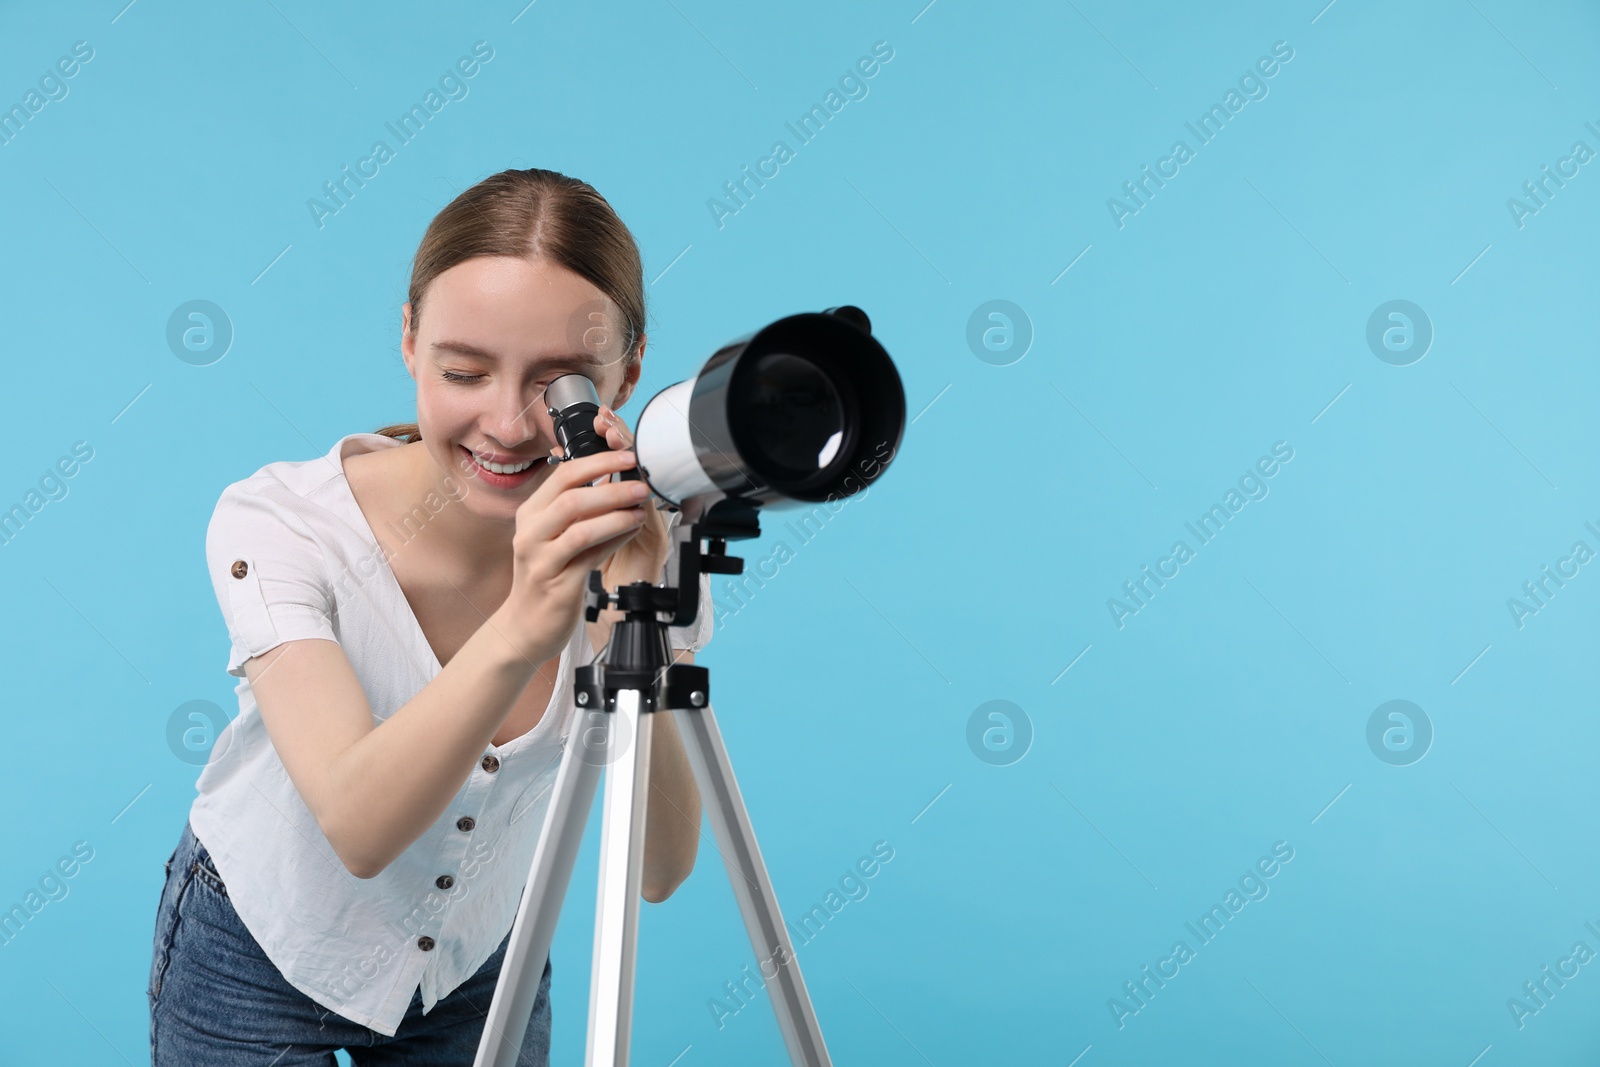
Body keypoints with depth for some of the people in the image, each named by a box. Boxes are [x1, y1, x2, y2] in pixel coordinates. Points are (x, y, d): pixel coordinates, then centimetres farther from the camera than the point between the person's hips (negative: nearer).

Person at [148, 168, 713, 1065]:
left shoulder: (636, 537, -19)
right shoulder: (277, 525, -25)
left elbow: (660, 871, -24)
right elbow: (358, 827, -37)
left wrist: (629, 633, -38)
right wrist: (523, 627, -50)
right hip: (263, 960, -2)